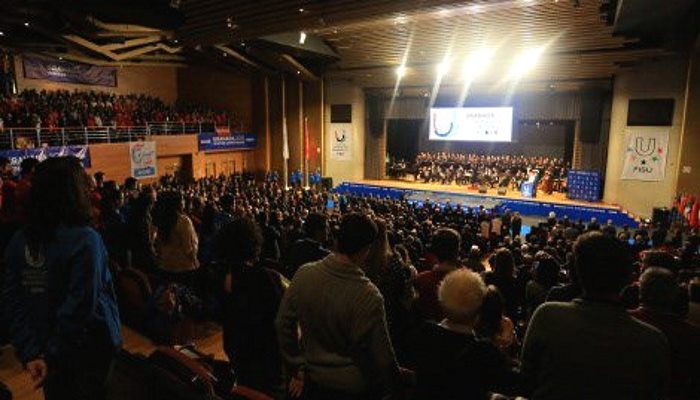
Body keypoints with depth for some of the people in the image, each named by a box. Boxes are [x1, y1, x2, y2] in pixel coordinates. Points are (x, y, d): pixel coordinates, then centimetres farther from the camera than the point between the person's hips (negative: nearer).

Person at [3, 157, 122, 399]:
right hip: (89, 351, -5)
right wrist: (53, 357, -14)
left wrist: (29, 352, -6)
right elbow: (80, 307, -25)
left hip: (46, 351, 5)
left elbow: (13, 303, -5)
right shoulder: (85, 240, -23)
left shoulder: (20, 242, -4)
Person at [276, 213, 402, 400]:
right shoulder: (368, 296, -29)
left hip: (314, 379, 4)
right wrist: (394, 382, 2)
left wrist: (298, 365, 10)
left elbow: (284, 324, -3)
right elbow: (381, 356, -19)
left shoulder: (303, 274, -16)